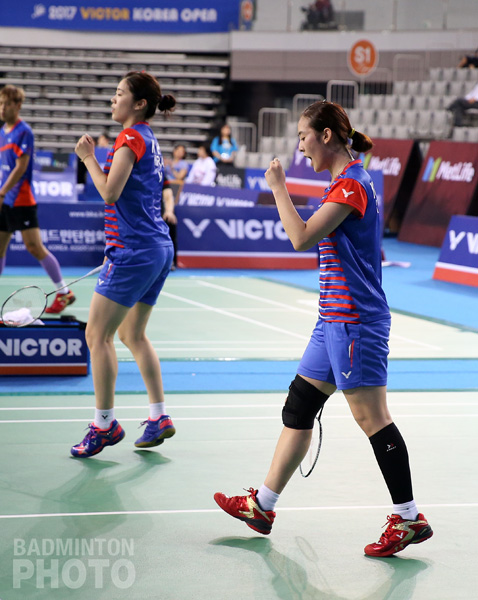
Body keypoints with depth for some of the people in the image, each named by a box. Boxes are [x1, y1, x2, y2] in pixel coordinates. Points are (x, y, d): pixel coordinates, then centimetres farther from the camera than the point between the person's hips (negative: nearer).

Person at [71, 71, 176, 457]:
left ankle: (105, 424, -2)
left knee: (98, 335, -4)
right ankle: (159, 417, 17)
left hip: (133, 250, -10)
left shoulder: (131, 138, -13)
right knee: (132, 334, 18)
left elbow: (110, 193, -21)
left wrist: (89, 158, -8)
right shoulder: (150, 140, 16)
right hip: (159, 249, 10)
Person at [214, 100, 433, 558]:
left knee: (372, 418, -6)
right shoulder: (347, 182, 16)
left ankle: (409, 519, 1)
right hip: (335, 321, 10)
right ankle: (262, 506, 18)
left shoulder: (351, 184, -16)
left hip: (355, 322, -10)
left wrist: (278, 187, -13)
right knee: (298, 409, 12)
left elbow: (303, 238, -24)